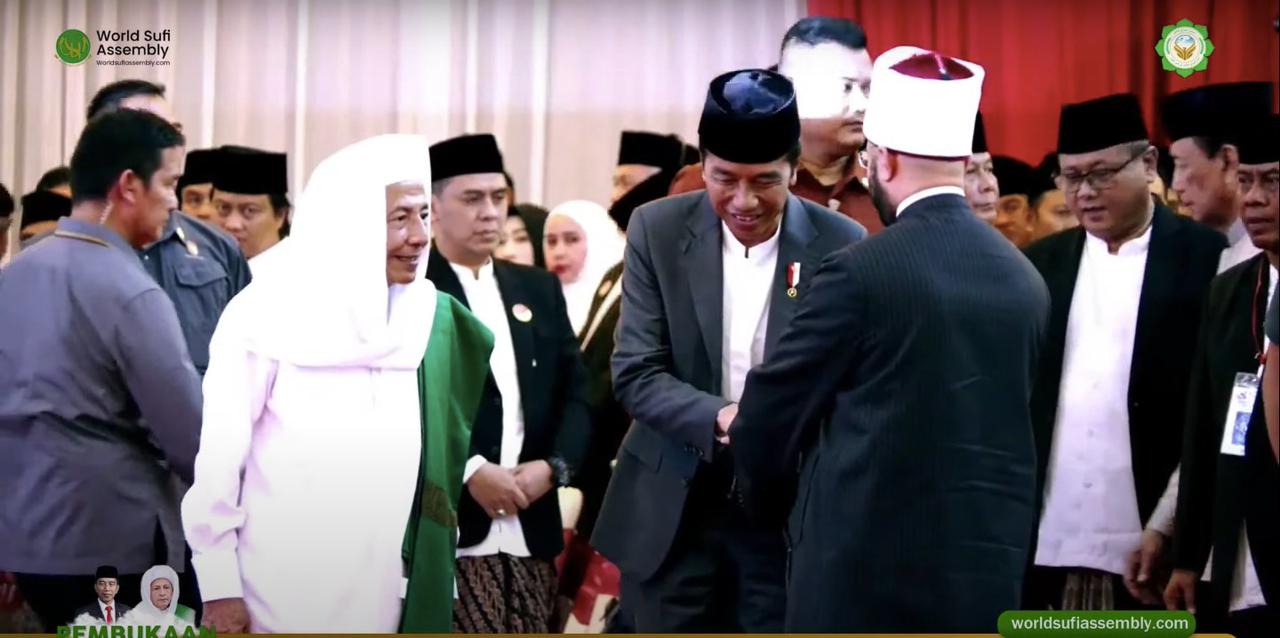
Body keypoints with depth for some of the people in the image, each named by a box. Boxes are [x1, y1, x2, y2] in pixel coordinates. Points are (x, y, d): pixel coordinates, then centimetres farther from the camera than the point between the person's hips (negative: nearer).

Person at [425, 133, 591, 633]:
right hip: (448, 528, -6)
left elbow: (575, 393, 14)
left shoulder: (539, 289, 18)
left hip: (530, 530, 6)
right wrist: (469, 471, -16)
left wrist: (554, 466, -3)